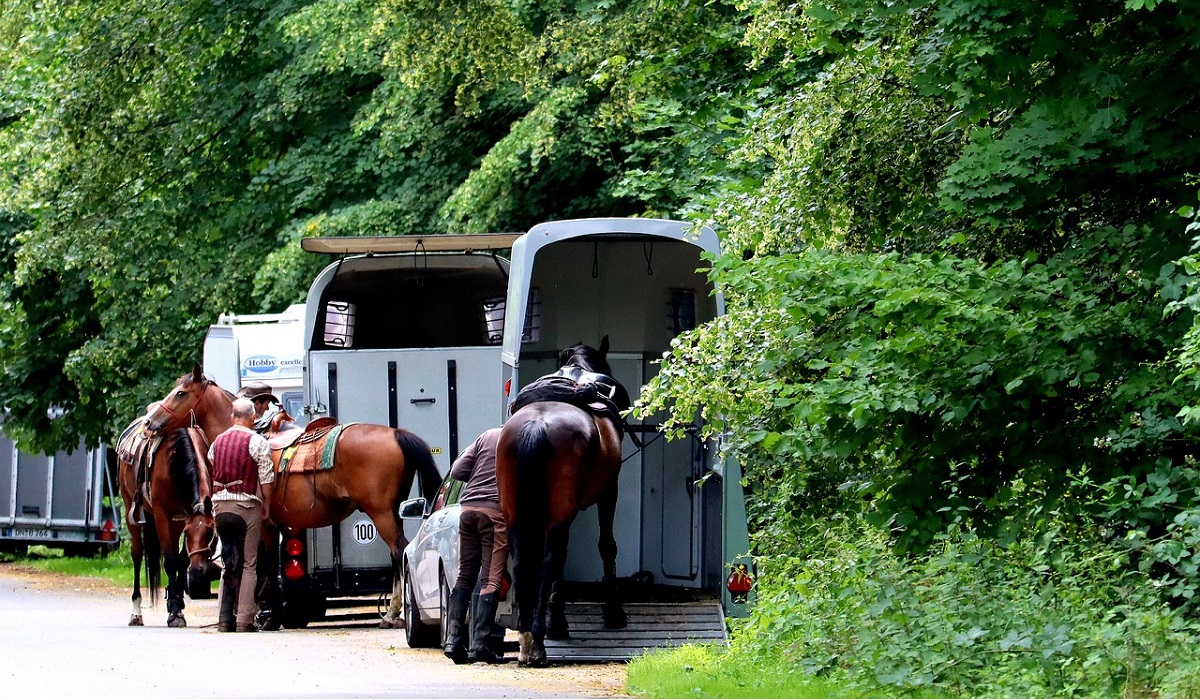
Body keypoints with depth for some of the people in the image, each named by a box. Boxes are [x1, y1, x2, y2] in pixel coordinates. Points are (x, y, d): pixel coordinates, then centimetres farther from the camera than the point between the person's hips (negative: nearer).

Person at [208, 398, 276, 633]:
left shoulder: (217, 442, 10)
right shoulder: (257, 442, -8)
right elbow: (267, 478, -9)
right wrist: (267, 505, 2)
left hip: (220, 506, 5)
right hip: (247, 507, -5)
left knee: (229, 563, 12)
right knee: (248, 564, -1)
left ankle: (225, 618, 10)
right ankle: (244, 620, -5)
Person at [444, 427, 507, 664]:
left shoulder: (488, 436, 14)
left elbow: (457, 471, 13)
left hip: (468, 508, 5)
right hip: (496, 510, -5)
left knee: (465, 577, 12)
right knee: (491, 580, -3)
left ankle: (453, 640, 5)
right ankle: (480, 644, -9)